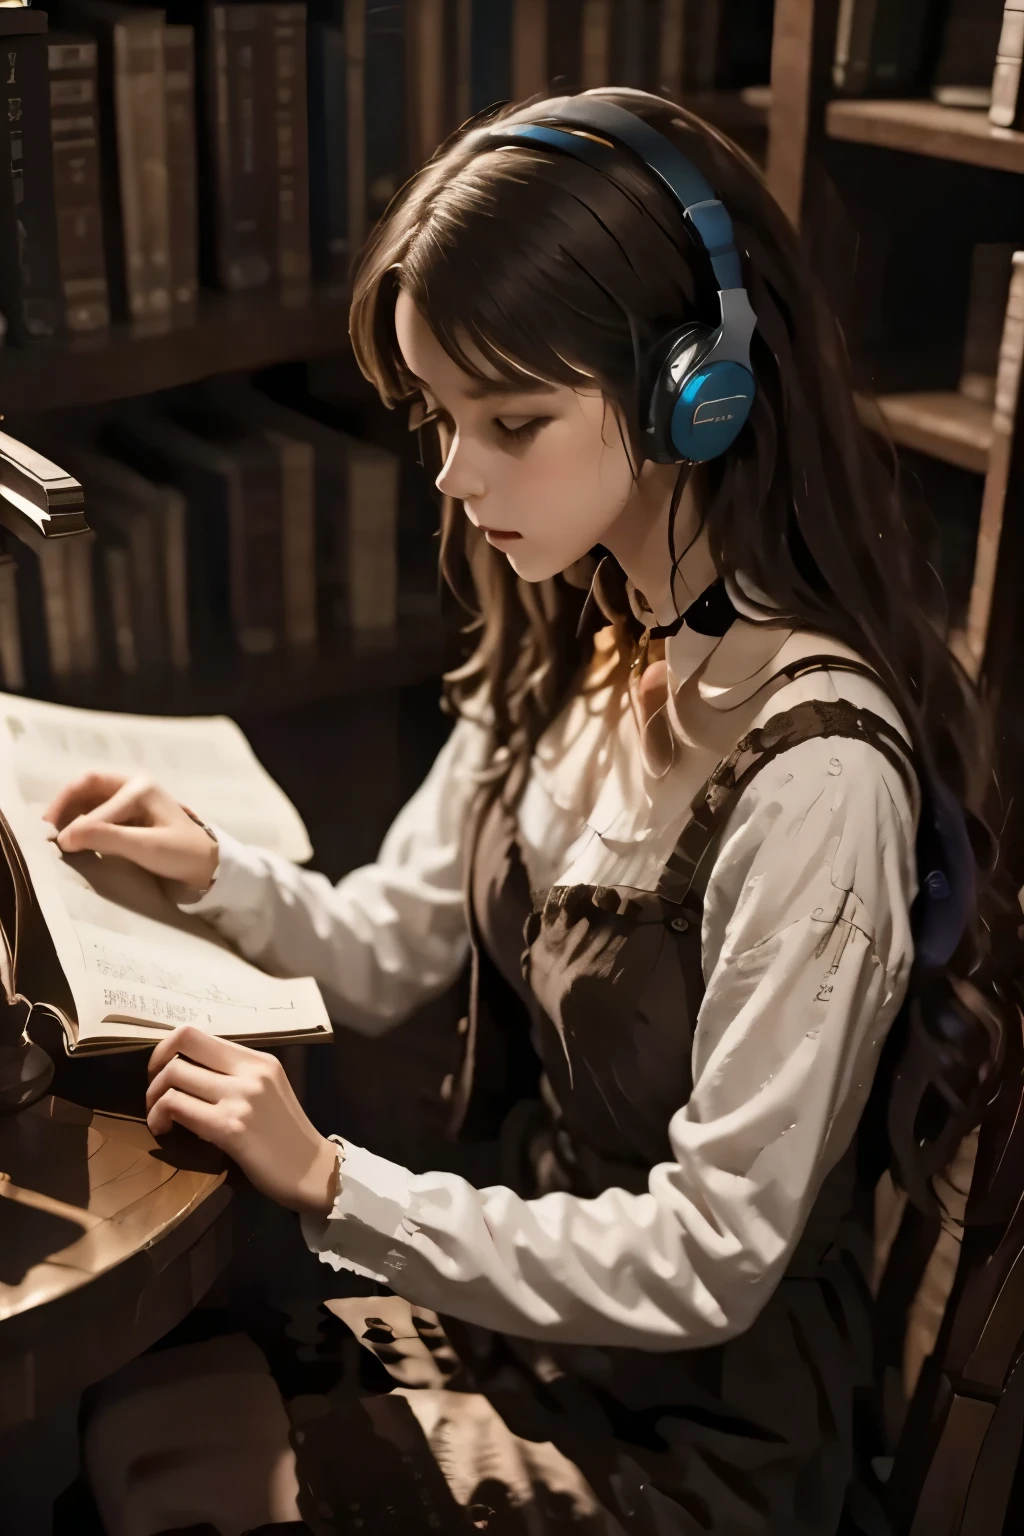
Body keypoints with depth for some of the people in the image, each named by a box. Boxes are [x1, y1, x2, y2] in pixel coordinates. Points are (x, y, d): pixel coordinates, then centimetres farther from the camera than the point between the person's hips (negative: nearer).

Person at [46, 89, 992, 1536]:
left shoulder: (808, 768, -29)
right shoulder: (568, 644, -4)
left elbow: (712, 1262, -23)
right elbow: (393, 953, 4)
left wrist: (332, 1182, -20)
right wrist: (215, 870, -14)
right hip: (514, 1274, 6)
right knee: (129, 1400, -6)